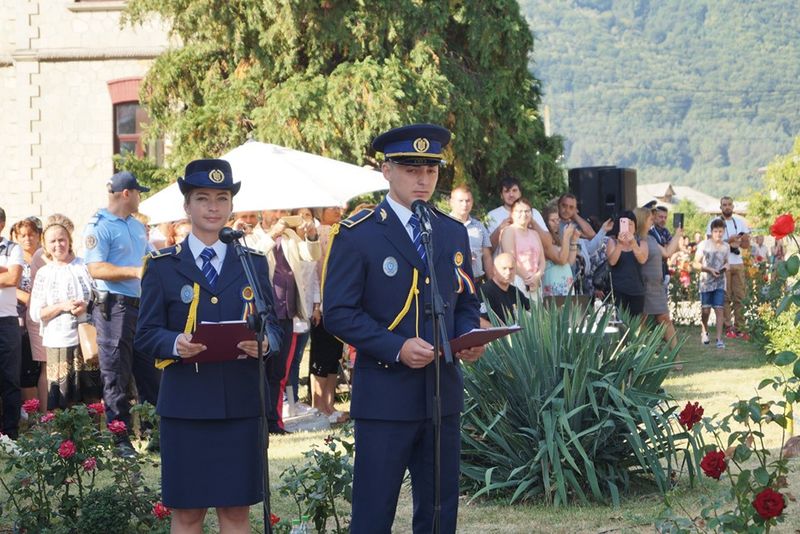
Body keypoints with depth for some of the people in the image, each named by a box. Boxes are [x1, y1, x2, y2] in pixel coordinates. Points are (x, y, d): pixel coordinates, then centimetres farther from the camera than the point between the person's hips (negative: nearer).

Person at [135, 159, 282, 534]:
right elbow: (146, 334, 2)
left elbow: (273, 325, 10)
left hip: (241, 401, 2)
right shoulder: (162, 266, 4)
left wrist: (264, 342, -13)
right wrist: (176, 344, -19)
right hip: (185, 403, -2)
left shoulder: (253, 262, 11)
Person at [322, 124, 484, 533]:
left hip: (443, 393, 5)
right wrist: (397, 348, -19)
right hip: (385, 395, -5)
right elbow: (338, 313, -9)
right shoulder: (357, 235, -5)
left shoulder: (454, 233, 12)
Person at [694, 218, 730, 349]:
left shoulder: (726, 246, 6)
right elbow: (696, 264, -3)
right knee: (705, 310, 0)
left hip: (720, 283, 2)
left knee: (719, 309, -8)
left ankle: (719, 338, -8)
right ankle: (704, 331, 28)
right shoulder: (704, 245, -5)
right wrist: (709, 270, -17)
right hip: (706, 282, -2)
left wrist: (726, 266, -4)